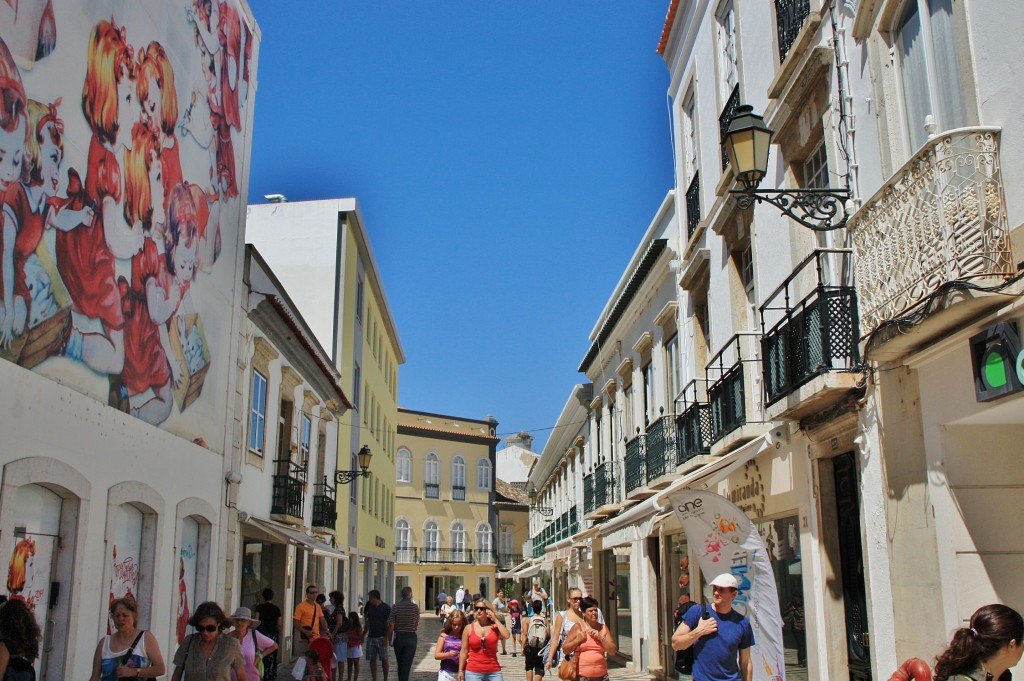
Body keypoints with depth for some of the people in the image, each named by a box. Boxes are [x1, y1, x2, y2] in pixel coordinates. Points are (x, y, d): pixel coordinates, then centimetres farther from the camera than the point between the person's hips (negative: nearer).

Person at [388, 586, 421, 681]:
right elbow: (417, 624, 2)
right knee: (407, 664, 1)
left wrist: (389, 639, 2)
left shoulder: (395, 606, -7)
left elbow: (391, 625, -8)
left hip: (398, 637, 1)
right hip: (411, 637, -1)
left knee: (400, 664, 18)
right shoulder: (415, 607, -7)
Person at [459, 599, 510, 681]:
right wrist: (460, 670, 2)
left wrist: (495, 619, -9)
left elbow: (506, 635, -17)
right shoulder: (469, 628, 3)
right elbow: (464, 651, 5)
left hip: (493, 671, 0)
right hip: (473, 672, 0)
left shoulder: (495, 627, 3)